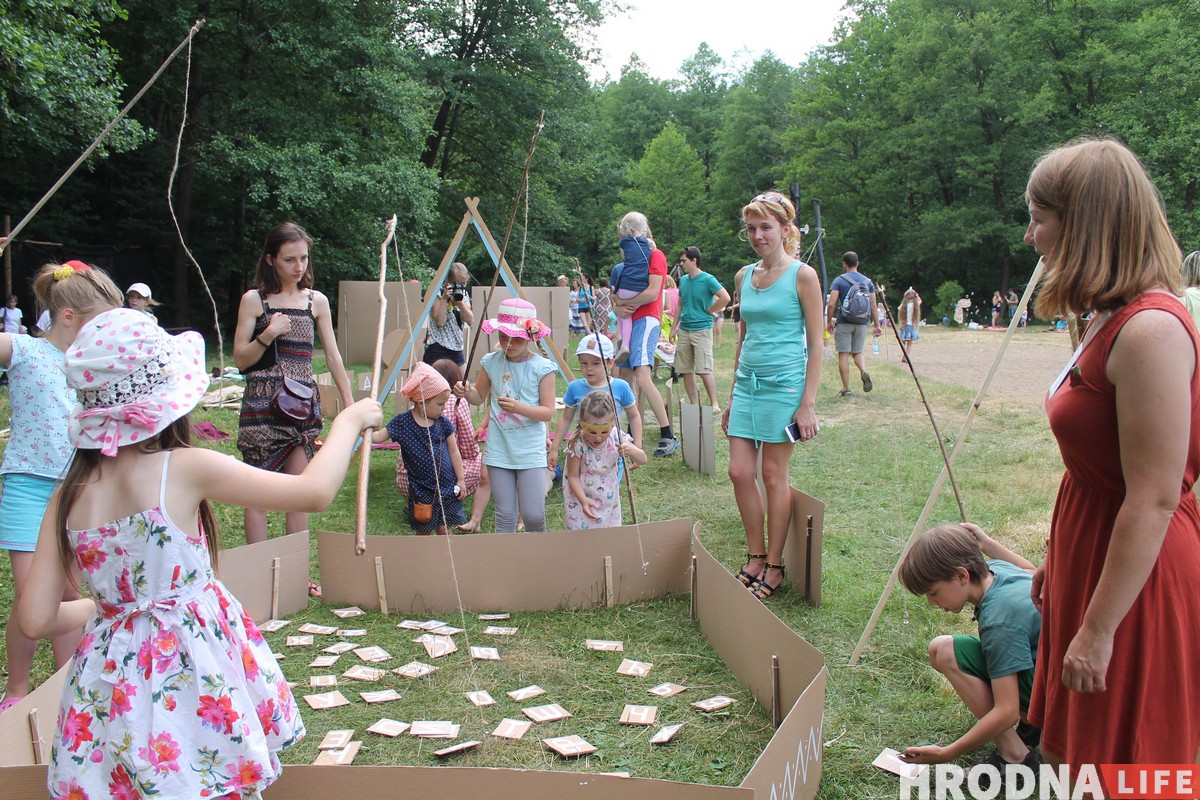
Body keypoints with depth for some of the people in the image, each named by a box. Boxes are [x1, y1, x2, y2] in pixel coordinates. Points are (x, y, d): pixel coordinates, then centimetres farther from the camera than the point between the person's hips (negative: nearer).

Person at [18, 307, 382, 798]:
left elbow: (36, 619, 0)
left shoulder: (67, 498, -3)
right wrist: (350, 421, -1)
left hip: (110, 682, 4)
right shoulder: (184, 470, -16)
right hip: (193, 679, -4)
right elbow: (315, 492, -16)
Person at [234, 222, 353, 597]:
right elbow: (240, 359, -1)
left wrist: (349, 403, 5)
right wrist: (268, 335, -18)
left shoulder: (316, 301, 8)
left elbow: (333, 356, 10)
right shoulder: (254, 300, 0)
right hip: (263, 404, -3)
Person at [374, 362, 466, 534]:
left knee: (444, 529, 6)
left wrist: (460, 480, 6)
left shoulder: (443, 423, -1)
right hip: (421, 491, -2)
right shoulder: (403, 423, -7)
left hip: (447, 488, 2)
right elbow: (379, 436, -6)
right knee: (423, 531, 9)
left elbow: (454, 452, 6)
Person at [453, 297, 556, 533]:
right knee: (505, 514, 5)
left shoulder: (542, 367, -7)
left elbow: (548, 411, -8)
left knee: (533, 515, -4)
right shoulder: (490, 362, 1)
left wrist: (519, 407, -24)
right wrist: (466, 392, -7)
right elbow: (479, 397, 16)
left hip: (531, 451, -2)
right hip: (499, 450, 2)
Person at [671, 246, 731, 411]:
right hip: (684, 330, 7)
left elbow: (725, 298, -17)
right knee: (686, 370, 6)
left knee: (704, 370, -9)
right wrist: (674, 328, 16)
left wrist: (709, 311, -7)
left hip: (702, 329, -7)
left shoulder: (707, 280, -9)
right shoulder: (683, 280, 11)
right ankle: (694, 404, 14)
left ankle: (714, 404, 0)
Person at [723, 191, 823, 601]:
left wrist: (808, 403, -12)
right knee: (739, 472, 3)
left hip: (784, 385, -6)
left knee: (773, 475, 1)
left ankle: (774, 566, 15)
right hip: (747, 383, 6)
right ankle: (755, 557, 20)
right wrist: (732, 394, 16)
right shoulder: (744, 276, 11)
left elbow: (815, 344, -7)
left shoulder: (802, 275, -6)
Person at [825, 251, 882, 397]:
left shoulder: (839, 281, -4)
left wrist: (830, 321, 0)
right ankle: (864, 371, -13)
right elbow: (874, 306, 6)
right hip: (862, 323, 4)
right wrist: (876, 325, 12)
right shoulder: (868, 281, 8)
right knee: (857, 352, 17)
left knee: (843, 354, 2)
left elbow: (831, 304, -11)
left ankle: (846, 389, 2)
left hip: (844, 323, -4)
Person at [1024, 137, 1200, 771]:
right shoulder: (1111, 320, 7)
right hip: (1091, 553, 9)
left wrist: (1097, 630, -20)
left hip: (1135, 575, -9)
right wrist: (1057, 559, 19)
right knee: (1064, 753, 21)